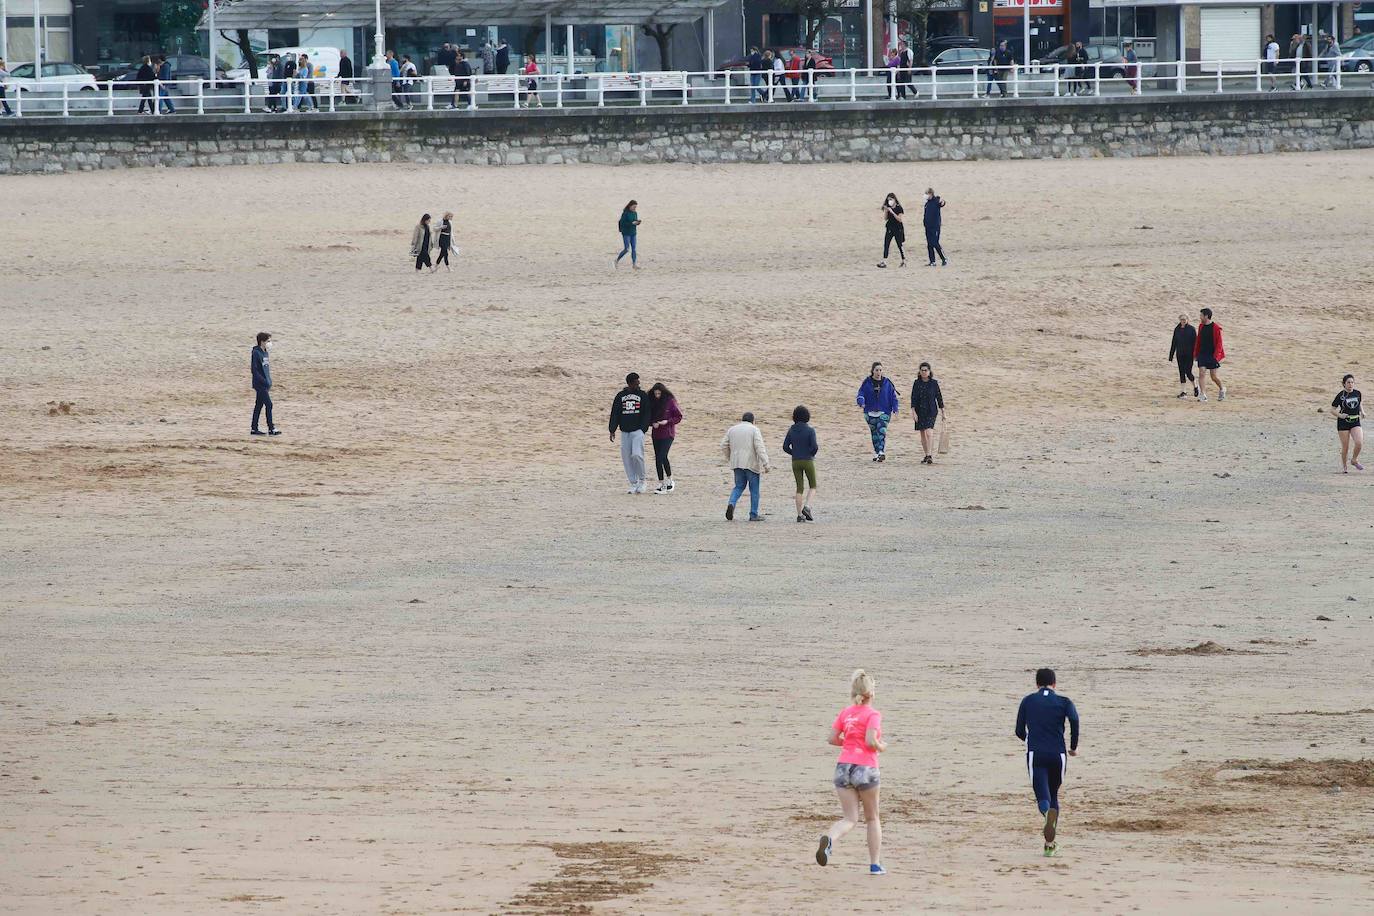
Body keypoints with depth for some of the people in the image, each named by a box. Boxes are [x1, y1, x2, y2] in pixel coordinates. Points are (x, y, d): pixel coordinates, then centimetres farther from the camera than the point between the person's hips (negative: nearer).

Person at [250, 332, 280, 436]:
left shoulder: (265, 352, 13)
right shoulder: (256, 353, -14)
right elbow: (254, 369, -18)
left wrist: (269, 381, 14)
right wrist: (264, 381, -21)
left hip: (265, 384, 9)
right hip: (260, 384, -9)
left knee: (259, 405, 11)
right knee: (269, 404, -10)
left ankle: (254, 429, 15)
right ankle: (271, 429, -8)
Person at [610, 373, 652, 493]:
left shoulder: (642, 395, 5)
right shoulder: (620, 396, 9)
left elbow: (646, 414, 2)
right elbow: (615, 413, 11)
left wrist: (643, 429, -9)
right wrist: (612, 430, 3)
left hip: (638, 430, -3)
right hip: (625, 432, 3)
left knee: (636, 455, -18)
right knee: (626, 458, 0)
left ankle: (642, 481, 0)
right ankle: (634, 484, 9)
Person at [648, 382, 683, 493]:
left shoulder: (670, 402, -6)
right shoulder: (652, 403, 8)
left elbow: (679, 417, -3)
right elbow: (648, 418, 14)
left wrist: (667, 421, -15)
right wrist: (652, 423, -7)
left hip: (668, 434, -6)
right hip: (656, 434, 6)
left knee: (662, 457, -18)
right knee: (658, 459, 5)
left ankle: (669, 480, -1)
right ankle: (662, 485, 11)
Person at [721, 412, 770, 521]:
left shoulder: (732, 430, 10)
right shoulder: (754, 430, -5)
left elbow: (724, 446, 11)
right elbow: (760, 448, -13)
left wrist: (730, 458, 26)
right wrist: (766, 464, -16)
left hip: (736, 463, 4)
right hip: (751, 463, -4)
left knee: (739, 487, 15)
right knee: (754, 489, 7)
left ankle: (731, 504, -12)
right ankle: (753, 515, 8)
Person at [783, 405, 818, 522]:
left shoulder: (792, 430, 1)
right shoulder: (810, 431, -11)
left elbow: (785, 447, 0)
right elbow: (814, 446, -17)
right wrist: (812, 453, 5)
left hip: (795, 462, 3)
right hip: (808, 460, -3)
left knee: (800, 487, 9)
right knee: (812, 486, 12)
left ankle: (800, 514, 5)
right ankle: (807, 506, -11)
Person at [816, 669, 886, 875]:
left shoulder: (845, 713, 9)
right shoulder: (873, 715, -7)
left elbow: (832, 739, 6)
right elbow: (871, 741, -18)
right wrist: (881, 747, 3)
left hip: (843, 766, 4)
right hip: (865, 769, -4)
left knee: (850, 819, 4)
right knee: (872, 818, 15)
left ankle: (829, 838, -29)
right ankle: (875, 864, 18)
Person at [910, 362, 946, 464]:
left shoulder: (934, 383, 0)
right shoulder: (917, 383, 4)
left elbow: (939, 397, 5)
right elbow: (913, 398, 2)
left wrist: (942, 412, 8)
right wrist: (913, 412, -8)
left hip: (931, 411, -3)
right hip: (920, 411, 3)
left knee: (929, 432, -17)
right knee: (923, 434, 8)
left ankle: (930, 455, -23)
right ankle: (927, 455, 18)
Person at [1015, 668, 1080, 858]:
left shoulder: (1028, 701, 12)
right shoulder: (1063, 702, 8)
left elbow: (1019, 732, 15)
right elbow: (1074, 718, -13)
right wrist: (1074, 746, 0)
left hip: (1035, 755, -1)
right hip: (1058, 755, 1)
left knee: (1044, 798, -9)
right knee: (1053, 795, 19)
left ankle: (1049, 813, -47)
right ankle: (1050, 843, 15)